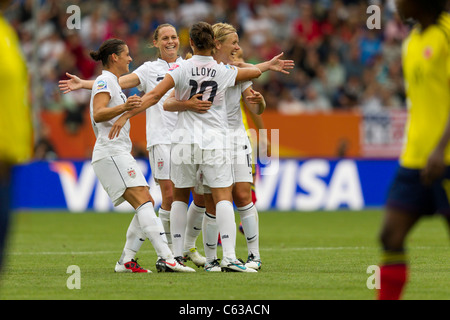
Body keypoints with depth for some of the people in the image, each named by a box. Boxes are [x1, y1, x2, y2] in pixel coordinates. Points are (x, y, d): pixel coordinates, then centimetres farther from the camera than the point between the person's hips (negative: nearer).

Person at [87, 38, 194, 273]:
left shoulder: (113, 82, 23)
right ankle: (165, 258, -32)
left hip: (120, 154, 11)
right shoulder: (104, 81, -7)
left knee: (146, 205, 5)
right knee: (143, 202, -21)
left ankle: (126, 261, 3)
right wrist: (123, 107, -37)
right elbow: (98, 114, -22)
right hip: (111, 154, -11)